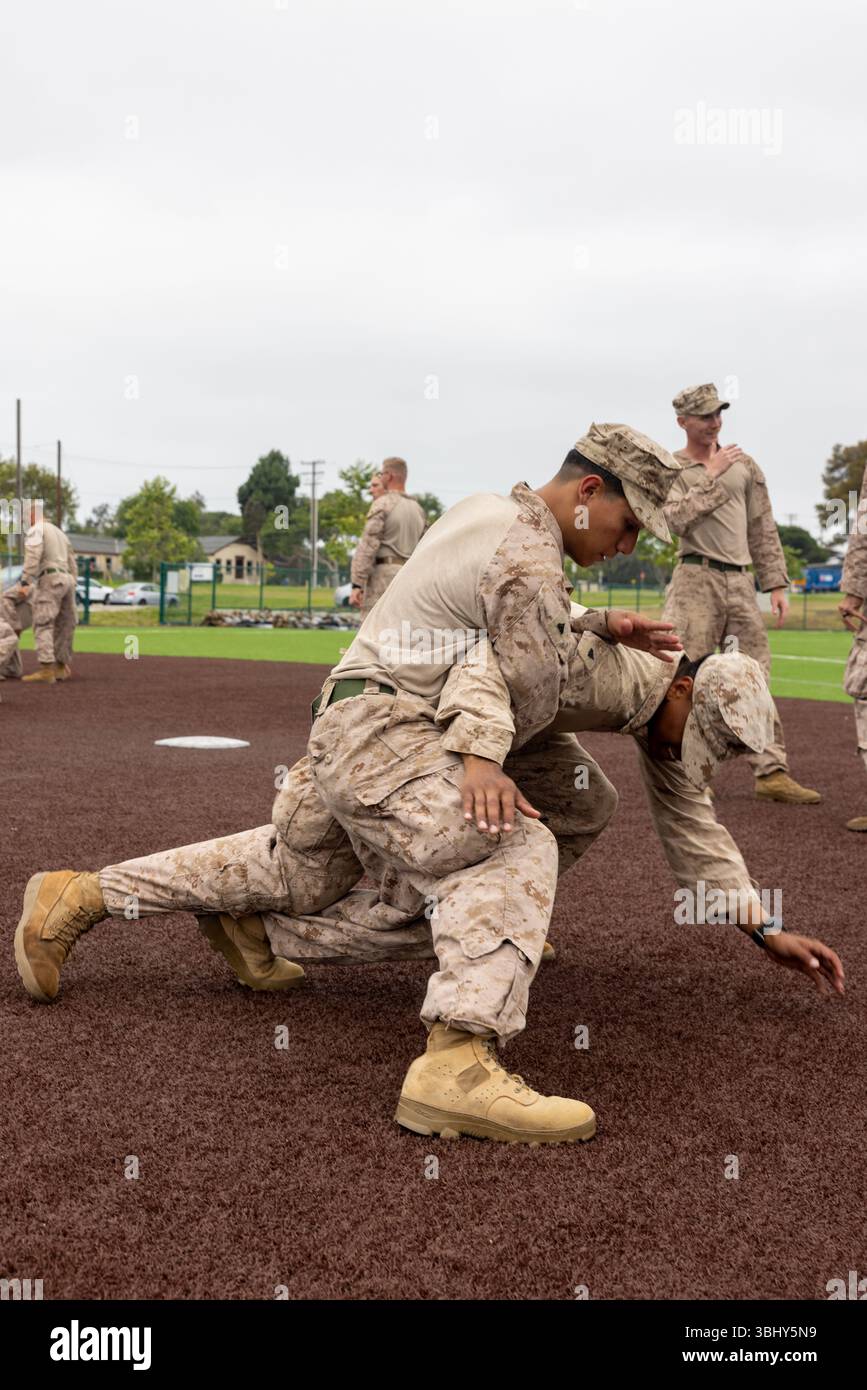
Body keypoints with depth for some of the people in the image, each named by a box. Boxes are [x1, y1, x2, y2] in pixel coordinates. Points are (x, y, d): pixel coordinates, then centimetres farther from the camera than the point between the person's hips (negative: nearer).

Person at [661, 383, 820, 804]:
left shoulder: (744, 465, 15)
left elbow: (763, 529, 14)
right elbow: (677, 518, -14)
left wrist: (776, 583, 8)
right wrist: (713, 475, -10)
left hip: (740, 581, 4)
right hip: (696, 580, -4)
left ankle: (771, 771, 2)